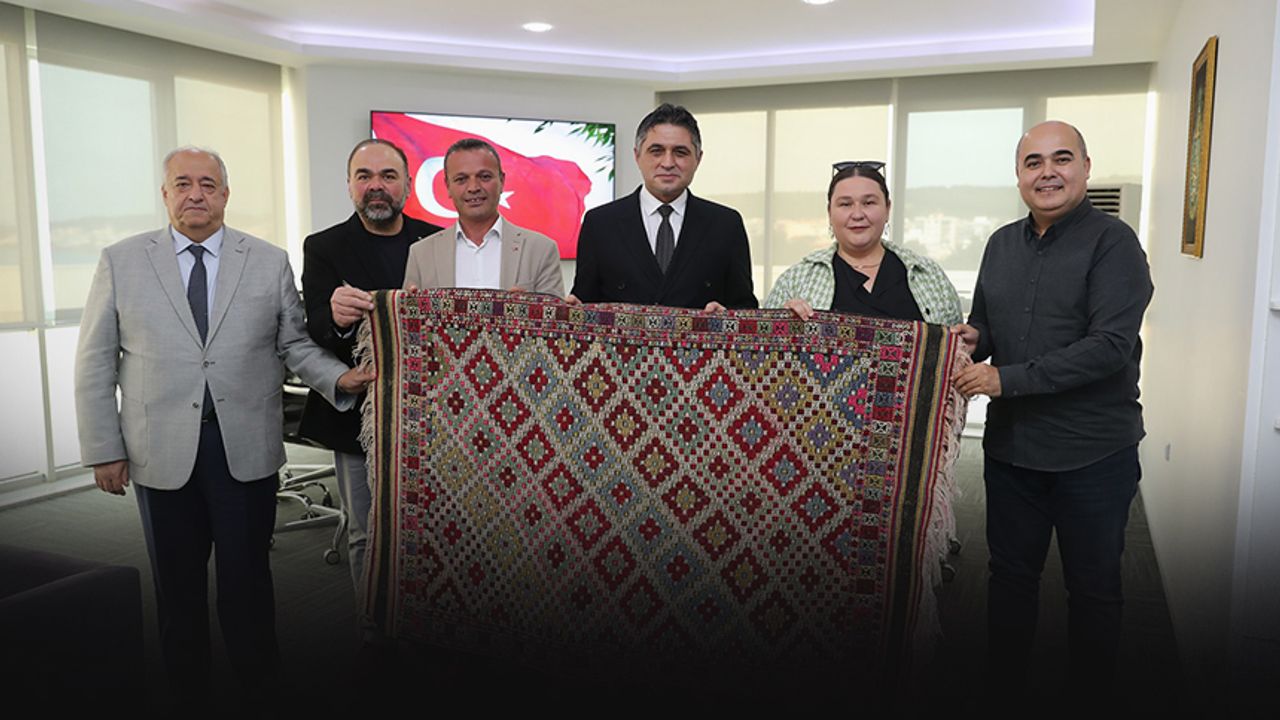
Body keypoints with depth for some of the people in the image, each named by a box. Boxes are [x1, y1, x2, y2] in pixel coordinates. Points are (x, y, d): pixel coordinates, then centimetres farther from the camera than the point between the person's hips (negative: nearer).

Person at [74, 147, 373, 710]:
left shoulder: (270, 262, 4)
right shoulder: (121, 262, 4)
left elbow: (294, 343, 5)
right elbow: (95, 364, 4)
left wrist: (338, 378, -14)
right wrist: (103, 449, 0)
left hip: (247, 448, 0)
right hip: (162, 450, 1)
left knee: (247, 577, 8)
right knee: (176, 580, 13)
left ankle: (258, 692, 26)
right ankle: (188, 695, 31)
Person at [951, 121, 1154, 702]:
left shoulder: (1113, 242, -10)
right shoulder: (1002, 244, 8)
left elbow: (1111, 345, -20)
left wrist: (1008, 379, -23)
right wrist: (973, 338, -6)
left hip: (1093, 453, -5)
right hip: (1010, 447, 5)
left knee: (1093, 588, 12)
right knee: (1010, 575, 16)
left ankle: (1088, 696, 31)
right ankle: (1003, 690, 33)